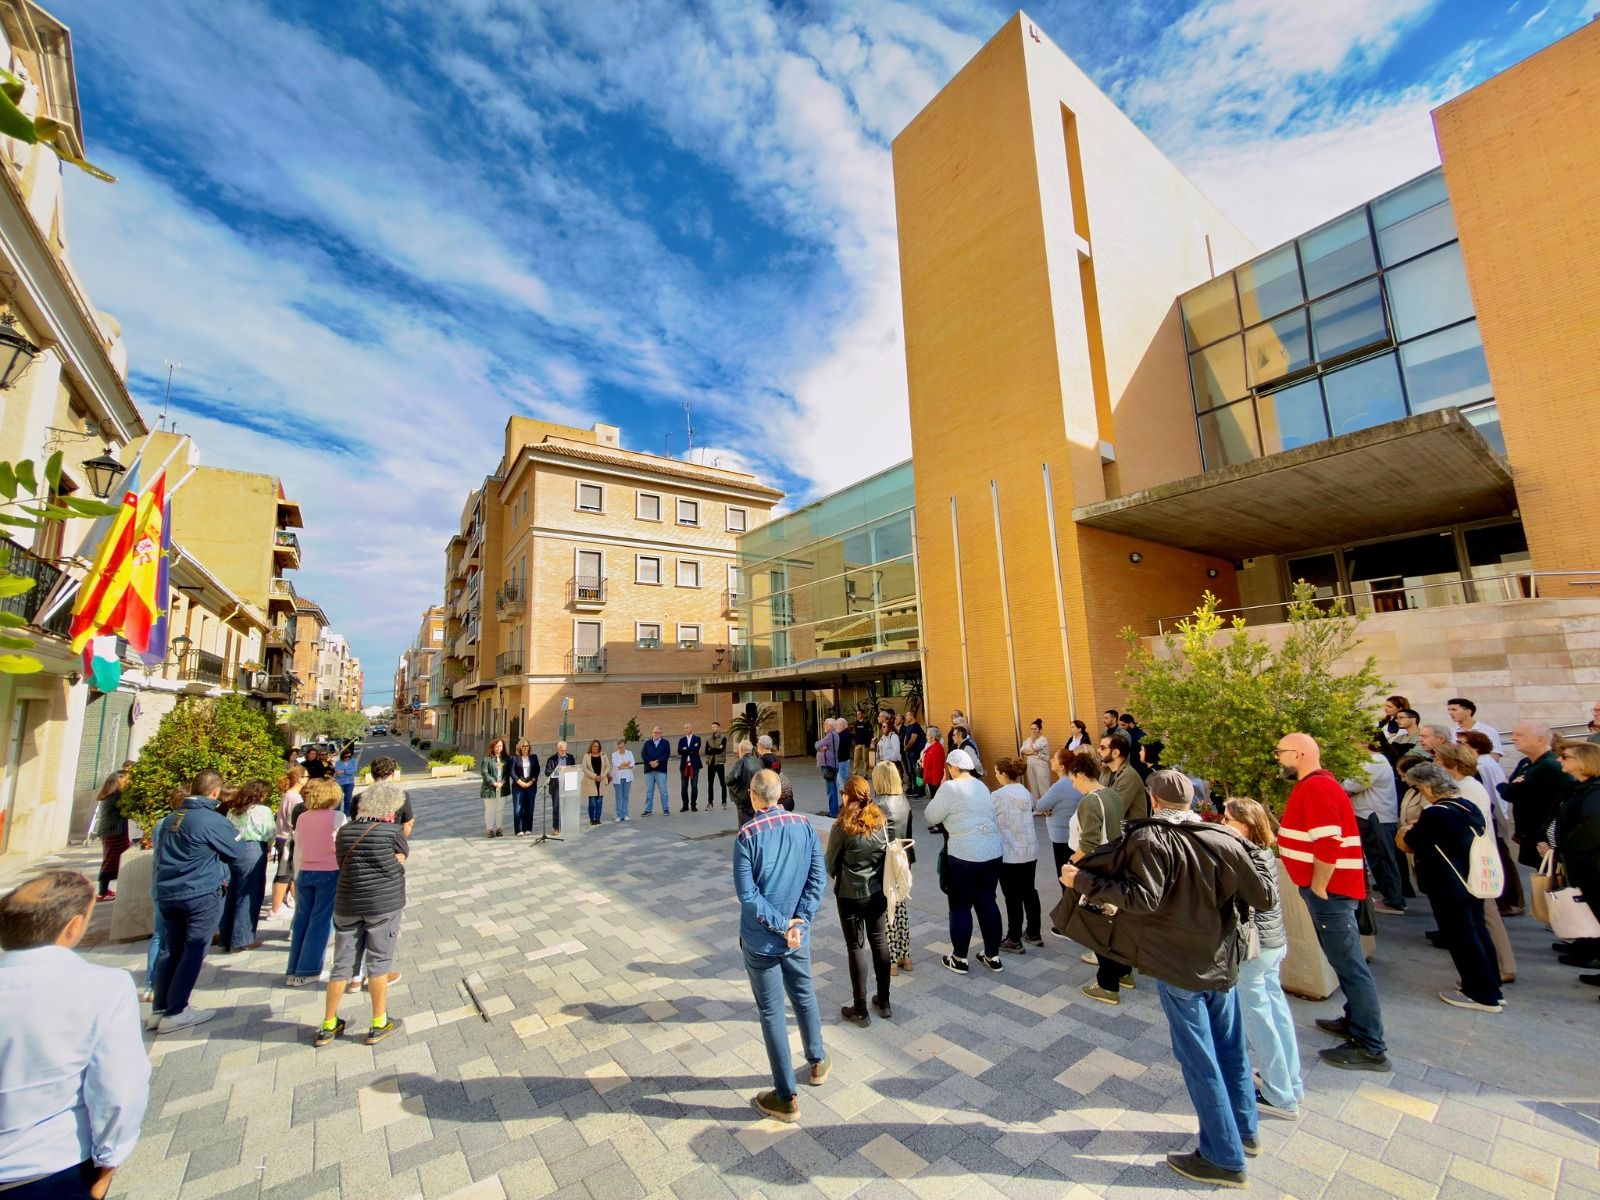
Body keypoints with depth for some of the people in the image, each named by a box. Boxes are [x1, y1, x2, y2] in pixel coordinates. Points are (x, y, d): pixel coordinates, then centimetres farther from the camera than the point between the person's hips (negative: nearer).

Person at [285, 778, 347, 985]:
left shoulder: (302, 817, 4)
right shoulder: (337, 817, -11)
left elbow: (297, 850, 11)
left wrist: (297, 876, 21)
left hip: (305, 873, 5)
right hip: (330, 873, -5)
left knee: (302, 919, 14)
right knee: (320, 921, 5)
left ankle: (294, 970, 20)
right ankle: (307, 971, 12)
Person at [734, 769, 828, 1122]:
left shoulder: (747, 835, -19)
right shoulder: (804, 825, -7)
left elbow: (747, 893, -20)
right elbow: (818, 878, -7)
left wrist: (780, 925, -13)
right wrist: (799, 921, -8)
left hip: (761, 940, -4)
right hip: (798, 936, 4)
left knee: (771, 1013, 11)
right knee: (804, 996, 26)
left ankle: (787, 1098, 23)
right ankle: (817, 1063, 46)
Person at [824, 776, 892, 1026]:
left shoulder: (842, 827, -20)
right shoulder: (882, 821, -7)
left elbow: (830, 864, -9)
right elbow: (889, 853, 5)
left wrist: (837, 877, 12)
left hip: (850, 895, -4)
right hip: (878, 892, 4)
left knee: (856, 947, 8)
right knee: (880, 942, 17)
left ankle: (861, 1010, 18)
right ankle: (883, 1001, 31)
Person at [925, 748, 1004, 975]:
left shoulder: (951, 787, -12)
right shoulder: (982, 786, 12)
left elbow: (930, 817, -6)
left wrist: (940, 793, 7)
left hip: (964, 855, -7)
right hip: (993, 852, 7)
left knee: (960, 907, 7)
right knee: (987, 903, 17)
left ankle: (959, 959, 18)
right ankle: (993, 956, 27)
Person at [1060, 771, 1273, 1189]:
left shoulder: (1149, 839, -21)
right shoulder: (1225, 841, -7)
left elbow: (1144, 898, -28)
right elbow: (1265, 897, -3)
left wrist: (1083, 881, -22)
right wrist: (1258, 859, 16)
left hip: (1178, 968, -5)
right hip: (1223, 962, 6)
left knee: (1199, 1059, 9)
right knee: (1231, 1050, 23)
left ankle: (1224, 1158, 22)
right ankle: (1244, 1130, 42)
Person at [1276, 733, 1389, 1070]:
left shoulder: (1316, 788, -20)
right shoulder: (1314, 785, 13)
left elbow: (1328, 844, -25)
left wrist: (1317, 889, -17)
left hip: (1330, 890, -11)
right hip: (1328, 889, 11)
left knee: (1350, 965, -2)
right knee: (1344, 961, 20)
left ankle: (1370, 1047, 7)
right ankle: (1355, 1020, 32)